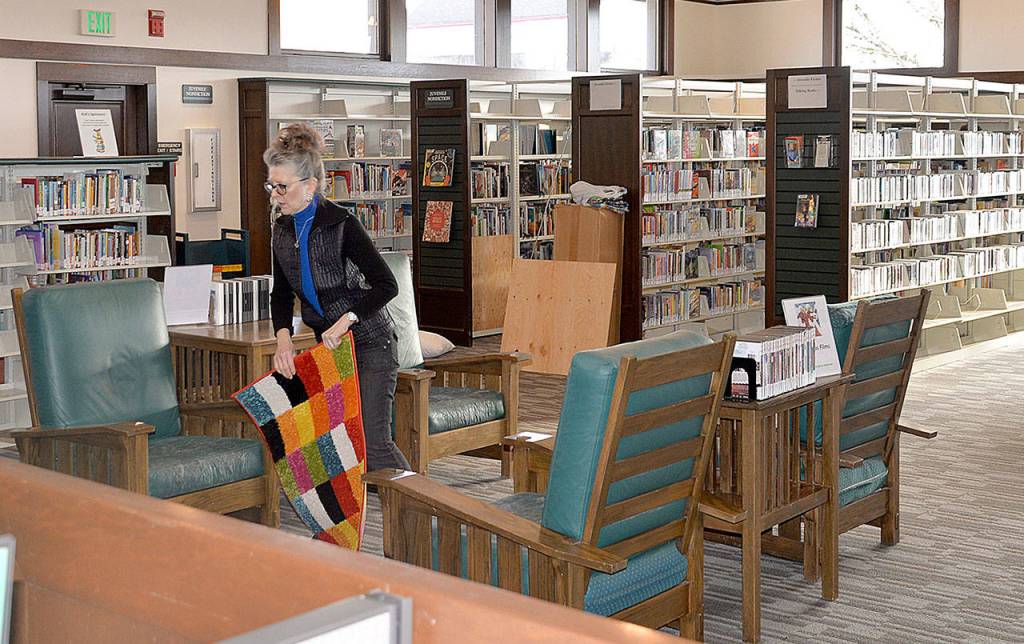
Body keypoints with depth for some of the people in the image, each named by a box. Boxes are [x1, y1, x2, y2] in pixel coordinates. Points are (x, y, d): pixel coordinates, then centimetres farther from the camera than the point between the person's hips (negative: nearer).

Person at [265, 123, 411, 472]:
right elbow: (281, 294, 9)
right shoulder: (283, 230, 4)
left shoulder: (341, 223, -17)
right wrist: (283, 338, -9)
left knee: (372, 442, -11)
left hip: (370, 342, -7)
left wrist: (345, 320, -28)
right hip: (329, 344, 7)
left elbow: (386, 285, -19)